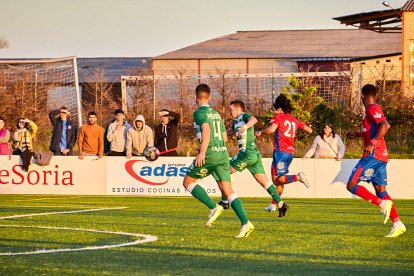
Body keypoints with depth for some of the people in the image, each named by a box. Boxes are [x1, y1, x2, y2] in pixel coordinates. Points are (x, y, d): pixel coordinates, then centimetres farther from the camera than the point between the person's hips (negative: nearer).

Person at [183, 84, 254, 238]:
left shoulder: (199, 113, -3)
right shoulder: (216, 114, 20)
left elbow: (206, 130, -20)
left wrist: (202, 151, -26)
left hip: (209, 155, -7)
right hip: (223, 153, 7)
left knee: (187, 182, 9)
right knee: (227, 190, 3)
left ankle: (213, 208, -7)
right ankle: (245, 223, -14)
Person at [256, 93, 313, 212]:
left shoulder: (278, 117, -2)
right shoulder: (294, 120, 16)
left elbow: (271, 129, -21)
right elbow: (309, 130, 19)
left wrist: (260, 133, -4)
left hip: (280, 150, -7)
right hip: (291, 151, 7)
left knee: (277, 179, -10)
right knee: (279, 180, 15)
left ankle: (298, 177, -30)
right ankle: (274, 204, 18)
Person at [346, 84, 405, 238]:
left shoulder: (373, 109, -10)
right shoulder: (373, 110, 19)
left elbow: (385, 125, -25)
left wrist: (372, 143, -27)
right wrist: (357, 135, 32)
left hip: (373, 155, -10)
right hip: (381, 156, 10)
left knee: (351, 185, -9)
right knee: (380, 190, 8)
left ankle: (382, 204, -19)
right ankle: (397, 224, 1)